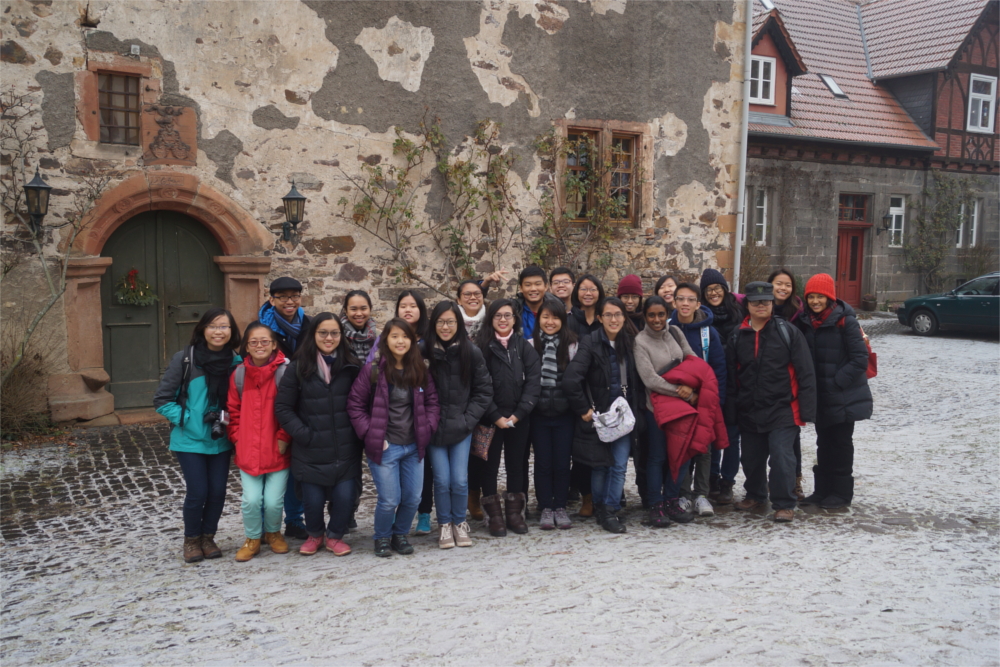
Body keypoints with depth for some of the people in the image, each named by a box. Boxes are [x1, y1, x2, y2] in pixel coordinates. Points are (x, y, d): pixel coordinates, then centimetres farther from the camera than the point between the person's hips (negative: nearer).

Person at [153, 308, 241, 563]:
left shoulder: (236, 362, -3)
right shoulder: (184, 360, -10)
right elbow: (162, 400, -7)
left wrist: (227, 418, -7)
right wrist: (188, 420, -15)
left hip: (220, 441, 3)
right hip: (189, 440, -2)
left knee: (218, 491, 4)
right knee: (197, 492, -2)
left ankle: (208, 537, 27)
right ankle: (192, 540, 23)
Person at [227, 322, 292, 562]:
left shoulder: (284, 372, -6)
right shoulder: (239, 374, 3)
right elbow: (233, 410, 10)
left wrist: (284, 438, -8)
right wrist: (237, 438, 2)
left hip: (277, 451, -2)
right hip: (247, 451, 2)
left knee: (273, 501, 0)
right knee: (251, 500, -2)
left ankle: (273, 533, 31)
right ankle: (253, 538, 24)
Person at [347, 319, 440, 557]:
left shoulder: (420, 371, 5)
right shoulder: (372, 370, -8)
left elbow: (432, 403, 12)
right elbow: (355, 405, -5)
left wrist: (427, 429, -1)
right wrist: (370, 434, -10)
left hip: (414, 447, 4)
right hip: (384, 448, -4)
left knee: (413, 498, 7)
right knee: (389, 500, -3)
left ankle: (400, 534, 33)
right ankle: (382, 537, 24)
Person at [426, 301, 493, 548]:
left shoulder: (471, 352, -4)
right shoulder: (425, 351, -7)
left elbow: (484, 390, 3)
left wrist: (469, 418, -3)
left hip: (461, 427, 0)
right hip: (434, 427, 0)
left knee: (460, 480, 0)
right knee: (442, 479, 0)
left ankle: (459, 523, 23)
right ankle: (444, 524, 22)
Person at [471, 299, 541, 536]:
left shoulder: (524, 347, 5)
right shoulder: (482, 347, -2)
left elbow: (533, 381, -2)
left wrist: (518, 413, -10)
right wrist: (495, 416, -12)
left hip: (518, 417, 2)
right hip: (490, 417, -2)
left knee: (516, 464, 9)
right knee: (489, 465, 4)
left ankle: (514, 512, 20)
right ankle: (493, 515, 14)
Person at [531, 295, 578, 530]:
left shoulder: (571, 344, 2)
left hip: (564, 412, 1)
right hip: (539, 413, 0)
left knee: (562, 462, 5)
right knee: (543, 462, 6)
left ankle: (560, 507, 19)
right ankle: (545, 508, 17)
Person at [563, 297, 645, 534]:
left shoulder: (630, 343, 4)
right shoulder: (591, 343, -12)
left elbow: (638, 380, 14)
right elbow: (570, 380, -23)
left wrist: (636, 406, 4)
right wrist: (583, 409, -17)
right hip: (599, 416, -3)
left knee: (620, 465, -2)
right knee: (601, 465, 8)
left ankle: (610, 511, 11)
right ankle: (600, 506, 28)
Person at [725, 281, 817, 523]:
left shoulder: (788, 332, -3)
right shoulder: (737, 337, 7)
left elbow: (806, 374, -5)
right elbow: (730, 379, 11)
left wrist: (806, 410, -9)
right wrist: (730, 413, 8)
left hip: (782, 411, -4)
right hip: (749, 413, 4)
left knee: (781, 455, -11)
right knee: (751, 458, 14)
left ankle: (784, 504, 5)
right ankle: (756, 496, 36)